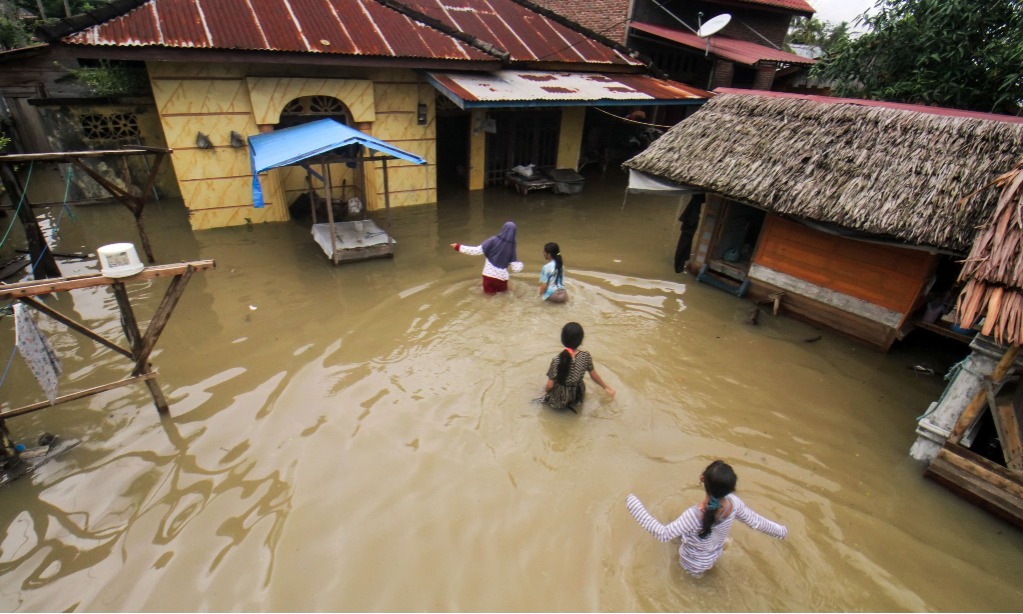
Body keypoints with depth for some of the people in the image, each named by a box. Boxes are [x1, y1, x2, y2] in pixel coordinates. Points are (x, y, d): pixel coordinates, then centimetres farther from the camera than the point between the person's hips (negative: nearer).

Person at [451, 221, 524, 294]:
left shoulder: (494, 240, -11)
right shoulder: (511, 248, -4)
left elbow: (477, 251, -12)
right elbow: (515, 268, -4)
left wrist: (459, 247, -5)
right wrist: (518, 263, 19)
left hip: (489, 274, -1)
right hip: (501, 277, 1)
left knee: (489, 291, 23)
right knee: (502, 290, 28)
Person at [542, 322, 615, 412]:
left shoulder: (557, 360, -30)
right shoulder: (585, 356, -21)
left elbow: (550, 385, -19)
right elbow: (594, 376, -5)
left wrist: (546, 390, 5)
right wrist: (606, 387, 15)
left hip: (559, 400, -2)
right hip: (577, 396, 2)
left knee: (548, 391, 34)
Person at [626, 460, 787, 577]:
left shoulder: (695, 515, -45)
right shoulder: (734, 503, -30)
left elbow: (663, 534, -43)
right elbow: (756, 521, -11)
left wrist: (636, 507, -40)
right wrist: (780, 530, 9)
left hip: (694, 562, -4)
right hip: (714, 555, 4)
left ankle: (696, 572, 50)